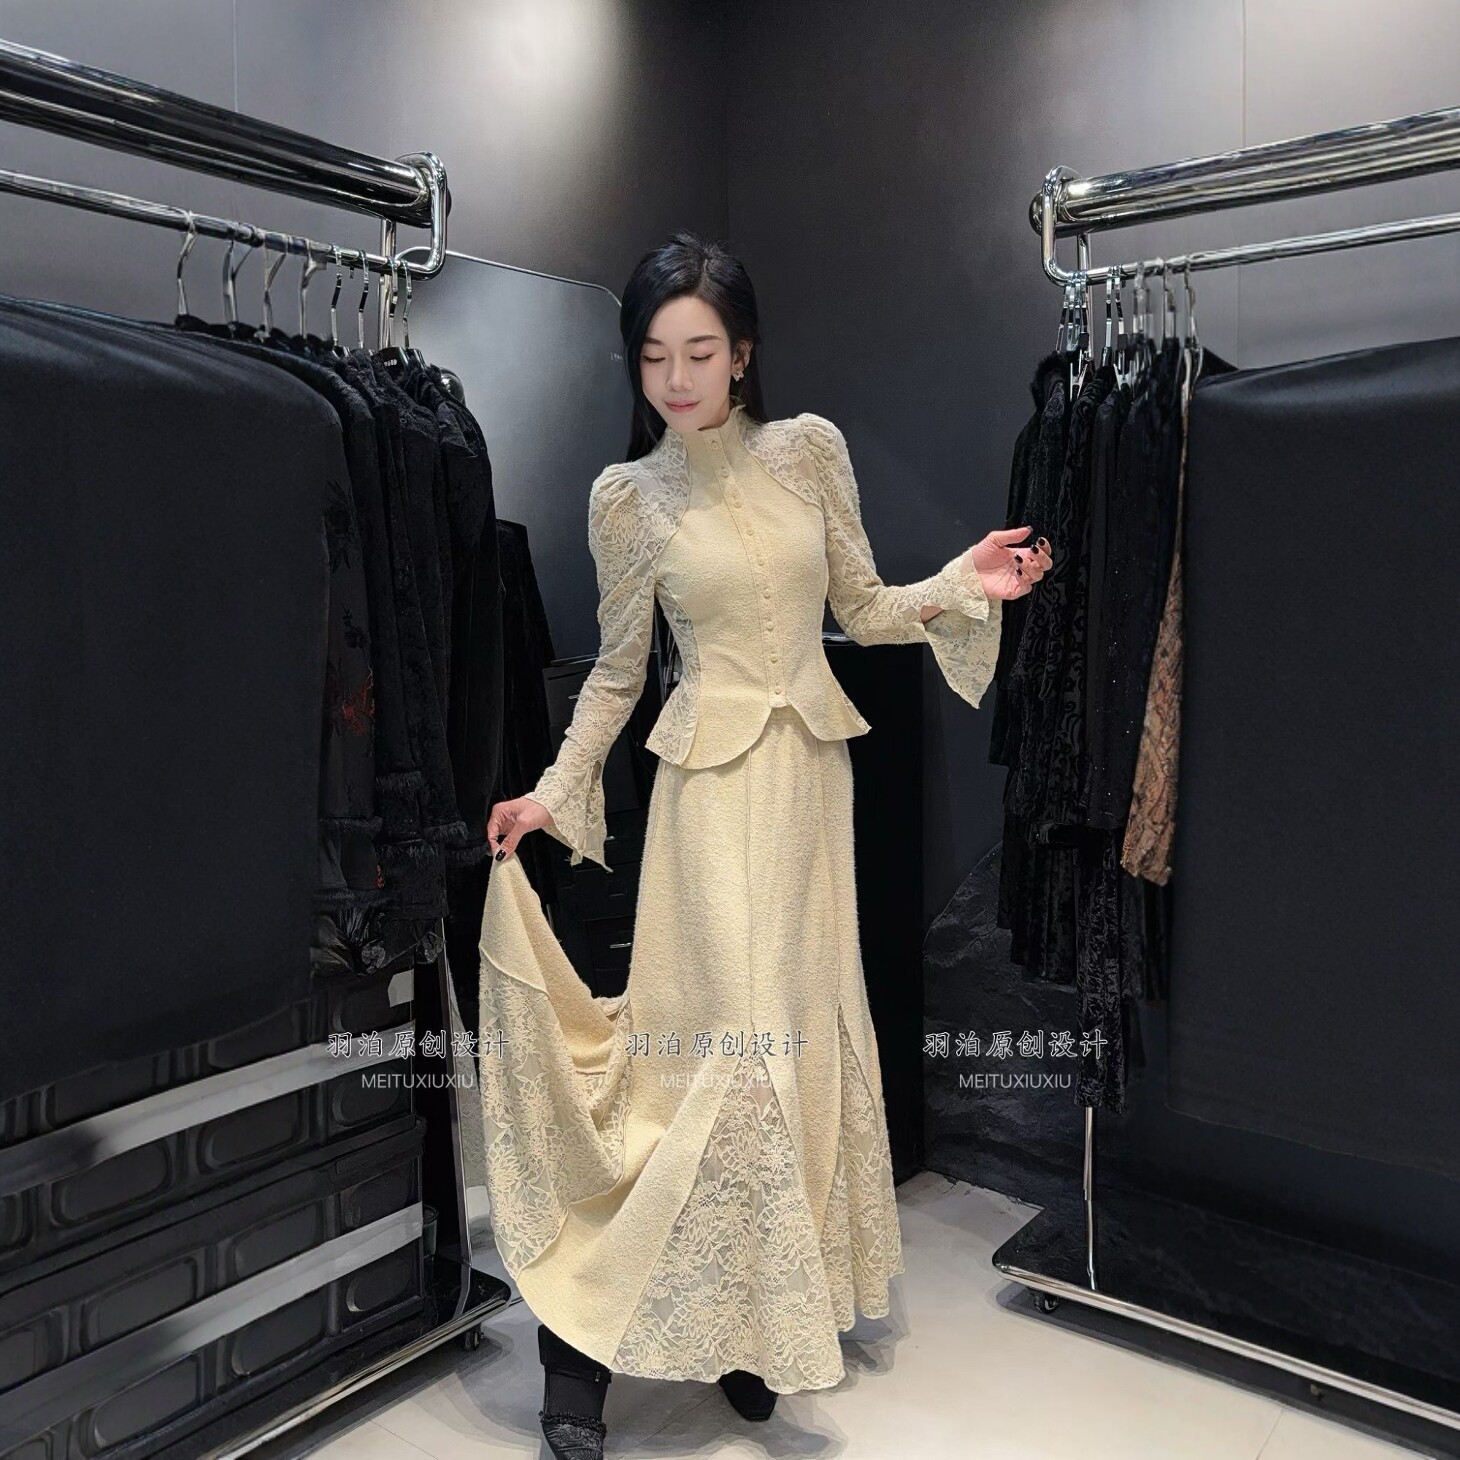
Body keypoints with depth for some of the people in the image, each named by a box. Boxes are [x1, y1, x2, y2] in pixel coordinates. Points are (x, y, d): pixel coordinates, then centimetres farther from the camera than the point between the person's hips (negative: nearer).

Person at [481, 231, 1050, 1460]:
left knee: (806, 1030, 9)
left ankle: (751, 1314, 28)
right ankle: (583, 1322, 6)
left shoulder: (812, 448, 3)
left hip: (814, 770, 4)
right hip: (714, 780, -4)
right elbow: (618, 671, 4)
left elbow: (862, 609, 9)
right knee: (736, 1043, -10)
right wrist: (554, 793, -3)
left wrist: (968, 584, -5)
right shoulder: (627, 496, -2)